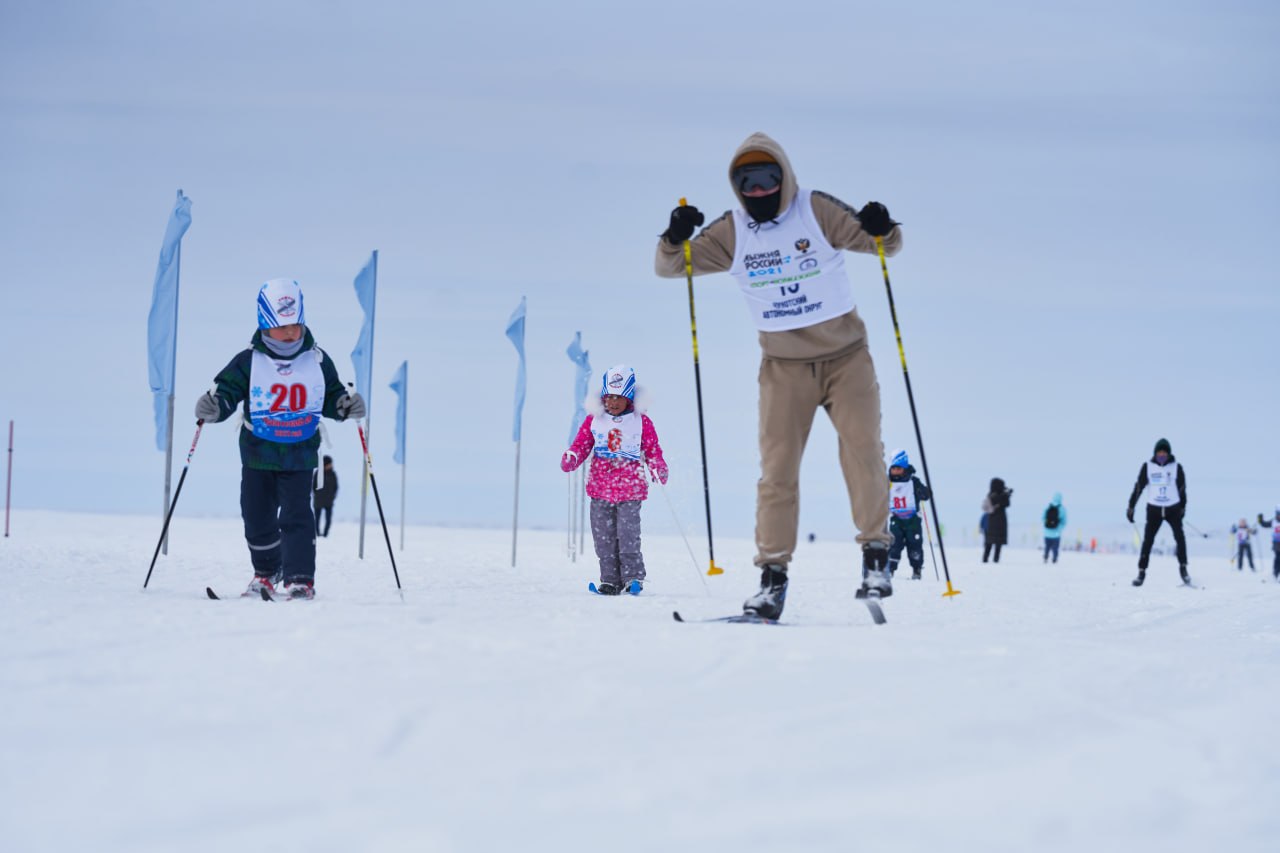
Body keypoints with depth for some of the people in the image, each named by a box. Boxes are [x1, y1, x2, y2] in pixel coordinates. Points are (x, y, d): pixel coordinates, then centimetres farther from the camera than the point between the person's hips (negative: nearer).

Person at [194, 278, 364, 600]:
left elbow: (331, 397, 11)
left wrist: (347, 405, -10)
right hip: (257, 453, 1)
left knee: (296, 517, -12)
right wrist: (213, 407, -28)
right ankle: (265, 573, 31)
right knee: (257, 518, 8)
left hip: (299, 454, -1)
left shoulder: (317, 361, 0)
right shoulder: (248, 362, -6)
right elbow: (227, 391, -7)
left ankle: (300, 579, -12)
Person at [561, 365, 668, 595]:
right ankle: (610, 580, 10)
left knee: (628, 533, -11)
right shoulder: (594, 419, 6)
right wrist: (571, 458, -11)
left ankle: (633, 577, -3)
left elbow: (652, 449, 5)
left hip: (630, 487, -3)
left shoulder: (640, 421, 1)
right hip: (600, 487, 3)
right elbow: (581, 443, 9)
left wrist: (658, 469, -12)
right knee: (603, 536, 3)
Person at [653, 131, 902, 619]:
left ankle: (876, 554, -4)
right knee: (777, 468, -3)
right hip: (784, 367, 2)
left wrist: (881, 230, -31)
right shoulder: (732, 233, -3)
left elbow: (884, 246, -6)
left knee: (863, 450, -17)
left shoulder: (816, 212, -9)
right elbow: (669, 267, -2)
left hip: (846, 357, -2)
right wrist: (675, 238, -24)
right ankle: (773, 577, 0)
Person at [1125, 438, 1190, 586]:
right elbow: (1139, 487, 0)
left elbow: (1182, 488, 7)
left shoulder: (1176, 467, -4)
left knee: (1180, 537, -13)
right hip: (1154, 508, 0)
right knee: (1147, 540, -6)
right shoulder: (1147, 467, -4)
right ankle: (1142, 572, 1)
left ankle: (1183, 568, 0)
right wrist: (1131, 507, -1)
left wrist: (1183, 507, 13)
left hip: (1173, 508, 0)